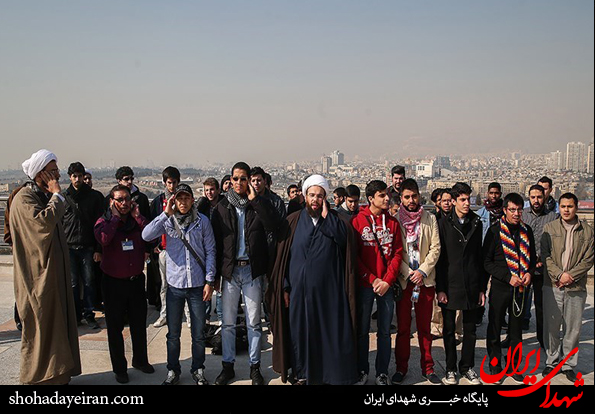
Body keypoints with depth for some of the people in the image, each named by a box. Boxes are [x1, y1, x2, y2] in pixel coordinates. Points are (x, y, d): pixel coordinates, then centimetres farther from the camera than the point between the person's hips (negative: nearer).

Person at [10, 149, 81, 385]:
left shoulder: (44, 196, 13)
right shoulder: (24, 199, -15)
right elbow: (44, 222, -33)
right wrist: (57, 195, -23)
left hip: (54, 272, 9)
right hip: (38, 277, -9)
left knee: (56, 325, 14)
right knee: (40, 328, 1)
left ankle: (57, 375, 26)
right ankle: (36, 378, 16)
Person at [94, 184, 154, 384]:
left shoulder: (137, 221, 4)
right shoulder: (104, 222, -4)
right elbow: (104, 238, -27)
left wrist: (137, 216, -13)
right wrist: (116, 217, -17)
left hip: (136, 280, 3)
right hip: (113, 282, -2)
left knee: (139, 324, 15)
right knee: (115, 327, 8)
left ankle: (140, 360, 34)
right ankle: (119, 368, 23)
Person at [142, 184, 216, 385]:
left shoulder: (202, 221, -1)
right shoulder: (167, 221, 0)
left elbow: (210, 251, 2)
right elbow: (146, 235, -17)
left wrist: (209, 281, -2)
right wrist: (166, 214, -20)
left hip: (197, 285, 0)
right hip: (174, 285, 0)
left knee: (199, 334, 9)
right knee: (173, 334, 11)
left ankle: (198, 370, 27)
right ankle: (173, 371, 28)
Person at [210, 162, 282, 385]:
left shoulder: (260, 203, 0)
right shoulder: (222, 207, 3)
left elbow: (273, 225, -18)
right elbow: (216, 241, 2)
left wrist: (255, 199, -19)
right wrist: (215, 275, -1)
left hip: (252, 269, -1)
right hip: (229, 269, 1)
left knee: (254, 322, 8)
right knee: (228, 322, 9)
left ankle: (255, 367, 21)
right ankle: (228, 366, 23)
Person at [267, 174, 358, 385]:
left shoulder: (335, 220, 5)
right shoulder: (293, 221, 4)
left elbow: (345, 239, -15)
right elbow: (282, 256, 4)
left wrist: (326, 216, -13)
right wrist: (284, 287, -1)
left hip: (328, 291, -1)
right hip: (299, 290, 1)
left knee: (329, 331, 3)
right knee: (299, 331, 8)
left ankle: (332, 374, 17)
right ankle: (301, 374, 24)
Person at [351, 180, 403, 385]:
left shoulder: (393, 222, 5)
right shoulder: (357, 221, -2)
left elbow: (397, 253, 2)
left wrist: (387, 280, -9)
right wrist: (372, 279, -10)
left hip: (387, 286, 2)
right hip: (364, 284, -2)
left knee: (385, 331, 9)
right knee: (362, 330, 8)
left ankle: (382, 372, 21)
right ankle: (362, 370, 22)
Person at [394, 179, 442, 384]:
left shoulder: (430, 219, 5)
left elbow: (435, 248, 2)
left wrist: (423, 271, -9)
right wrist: (409, 274, -9)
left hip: (426, 280, 1)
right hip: (403, 279, -1)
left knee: (425, 327, 8)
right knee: (403, 327, 5)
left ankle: (427, 367, 20)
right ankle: (401, 367, 18)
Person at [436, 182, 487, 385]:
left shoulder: (476, 223, 6)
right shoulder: (444, 224, -2)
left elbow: (480, 257, 8)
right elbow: (439, 258, -4)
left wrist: (482, 288, 6)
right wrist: (440, 288, -8)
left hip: (471, 285, 2)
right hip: (450, 285, -2)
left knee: (470, 329, 11)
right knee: (449, 329, 8)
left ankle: (467, 367, 26)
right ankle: (450, 368, 22)